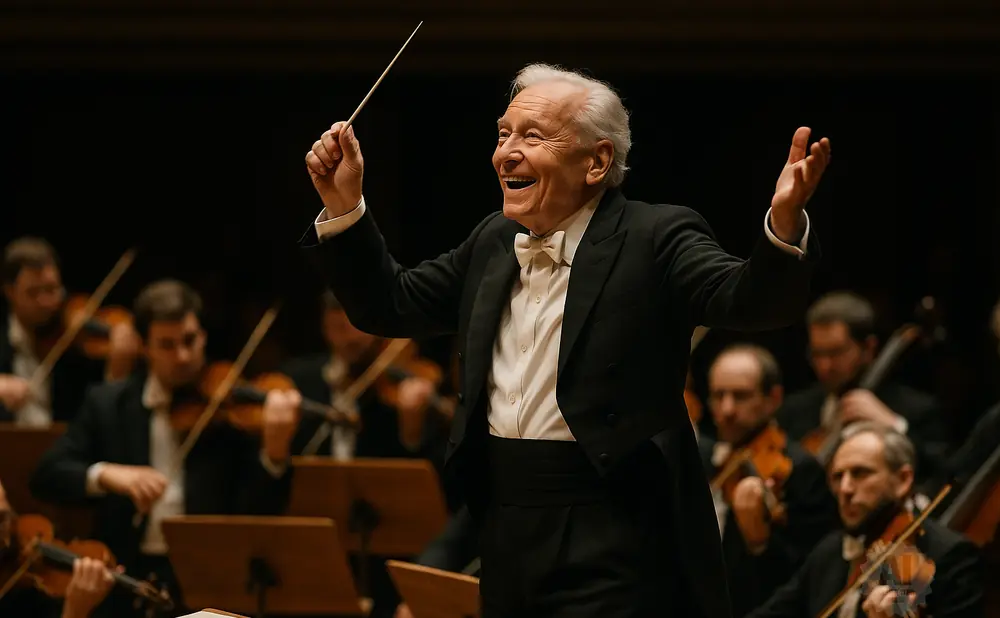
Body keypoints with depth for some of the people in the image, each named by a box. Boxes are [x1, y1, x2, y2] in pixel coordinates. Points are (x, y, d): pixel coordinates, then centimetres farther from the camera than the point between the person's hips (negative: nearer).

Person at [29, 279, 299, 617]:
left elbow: (260, 513, -6)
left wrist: (275, 451, -25)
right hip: (130, 579, 1)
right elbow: (45, 476, 1)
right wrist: (104, 474, -18)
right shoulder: (108, 404, 8)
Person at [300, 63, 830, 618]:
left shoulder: (655, 239, -8)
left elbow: (748, 301, -22)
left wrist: (783, 224, -42)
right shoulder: (493, 242, 13)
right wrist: (344, 204, 7)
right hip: (506, 539, 7)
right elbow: (391, 306, 19)